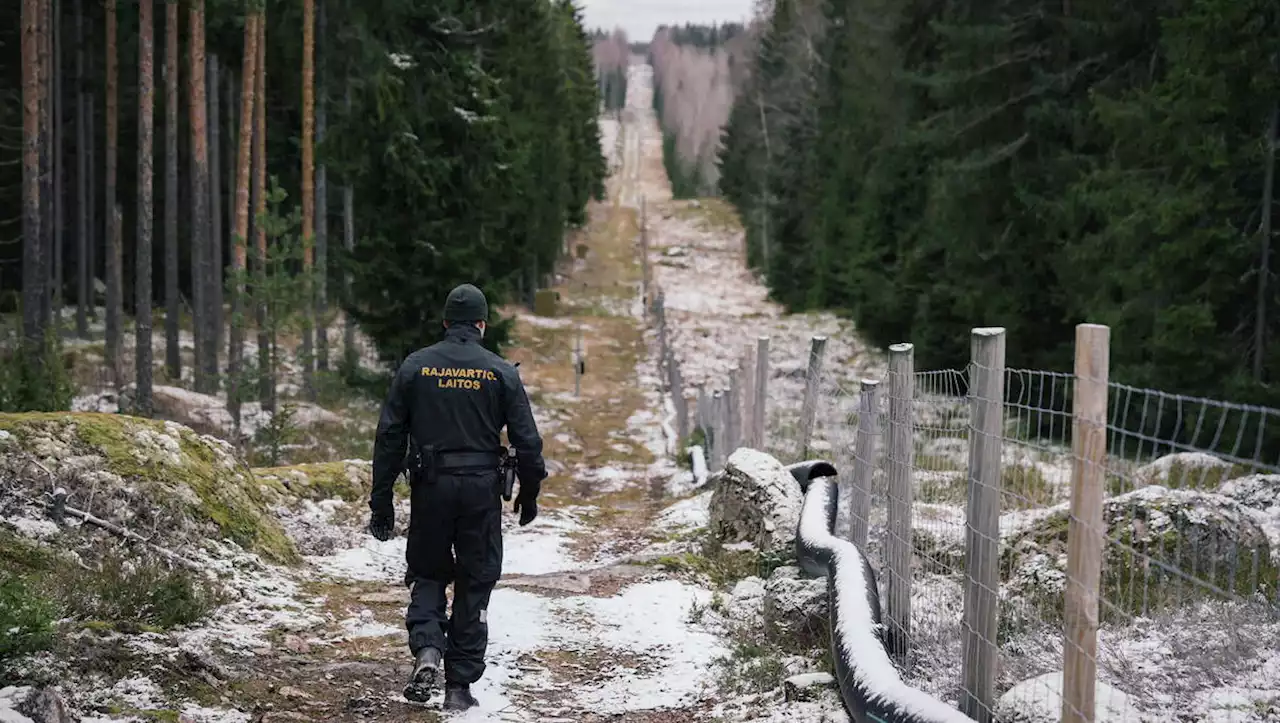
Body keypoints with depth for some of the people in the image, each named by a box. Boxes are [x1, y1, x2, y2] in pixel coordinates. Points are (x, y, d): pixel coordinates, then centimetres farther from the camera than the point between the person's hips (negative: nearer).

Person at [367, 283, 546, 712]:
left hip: (430, 487, 1)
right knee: (475, 586, 9)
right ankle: (460, 686, 10)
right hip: (482, 488, -1)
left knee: (427, 575, 17)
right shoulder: (501, 373, -1)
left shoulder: (415, 367, 2)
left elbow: (389, 437, 1)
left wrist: (381, 502, 6)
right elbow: (527, 441, -1)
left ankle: (426, 649, -10)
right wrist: (529, 495, 12)